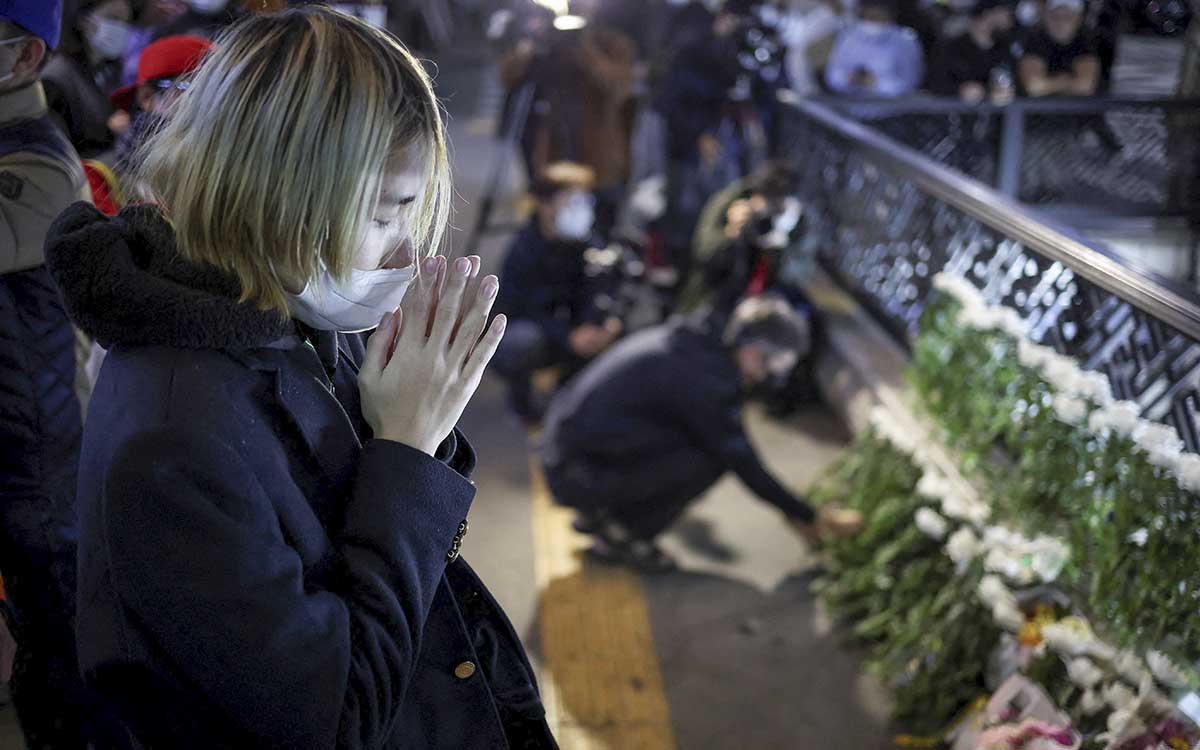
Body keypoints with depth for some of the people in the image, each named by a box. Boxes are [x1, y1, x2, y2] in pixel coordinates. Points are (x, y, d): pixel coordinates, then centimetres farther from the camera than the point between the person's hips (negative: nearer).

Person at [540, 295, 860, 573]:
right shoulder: (707, 381, -19)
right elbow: (746, 468, -12)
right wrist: (809, 518, 0)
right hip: (579, 475, -9)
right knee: (712, 458, -13)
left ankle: (600, 513, 14)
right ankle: (617, 533, -2)